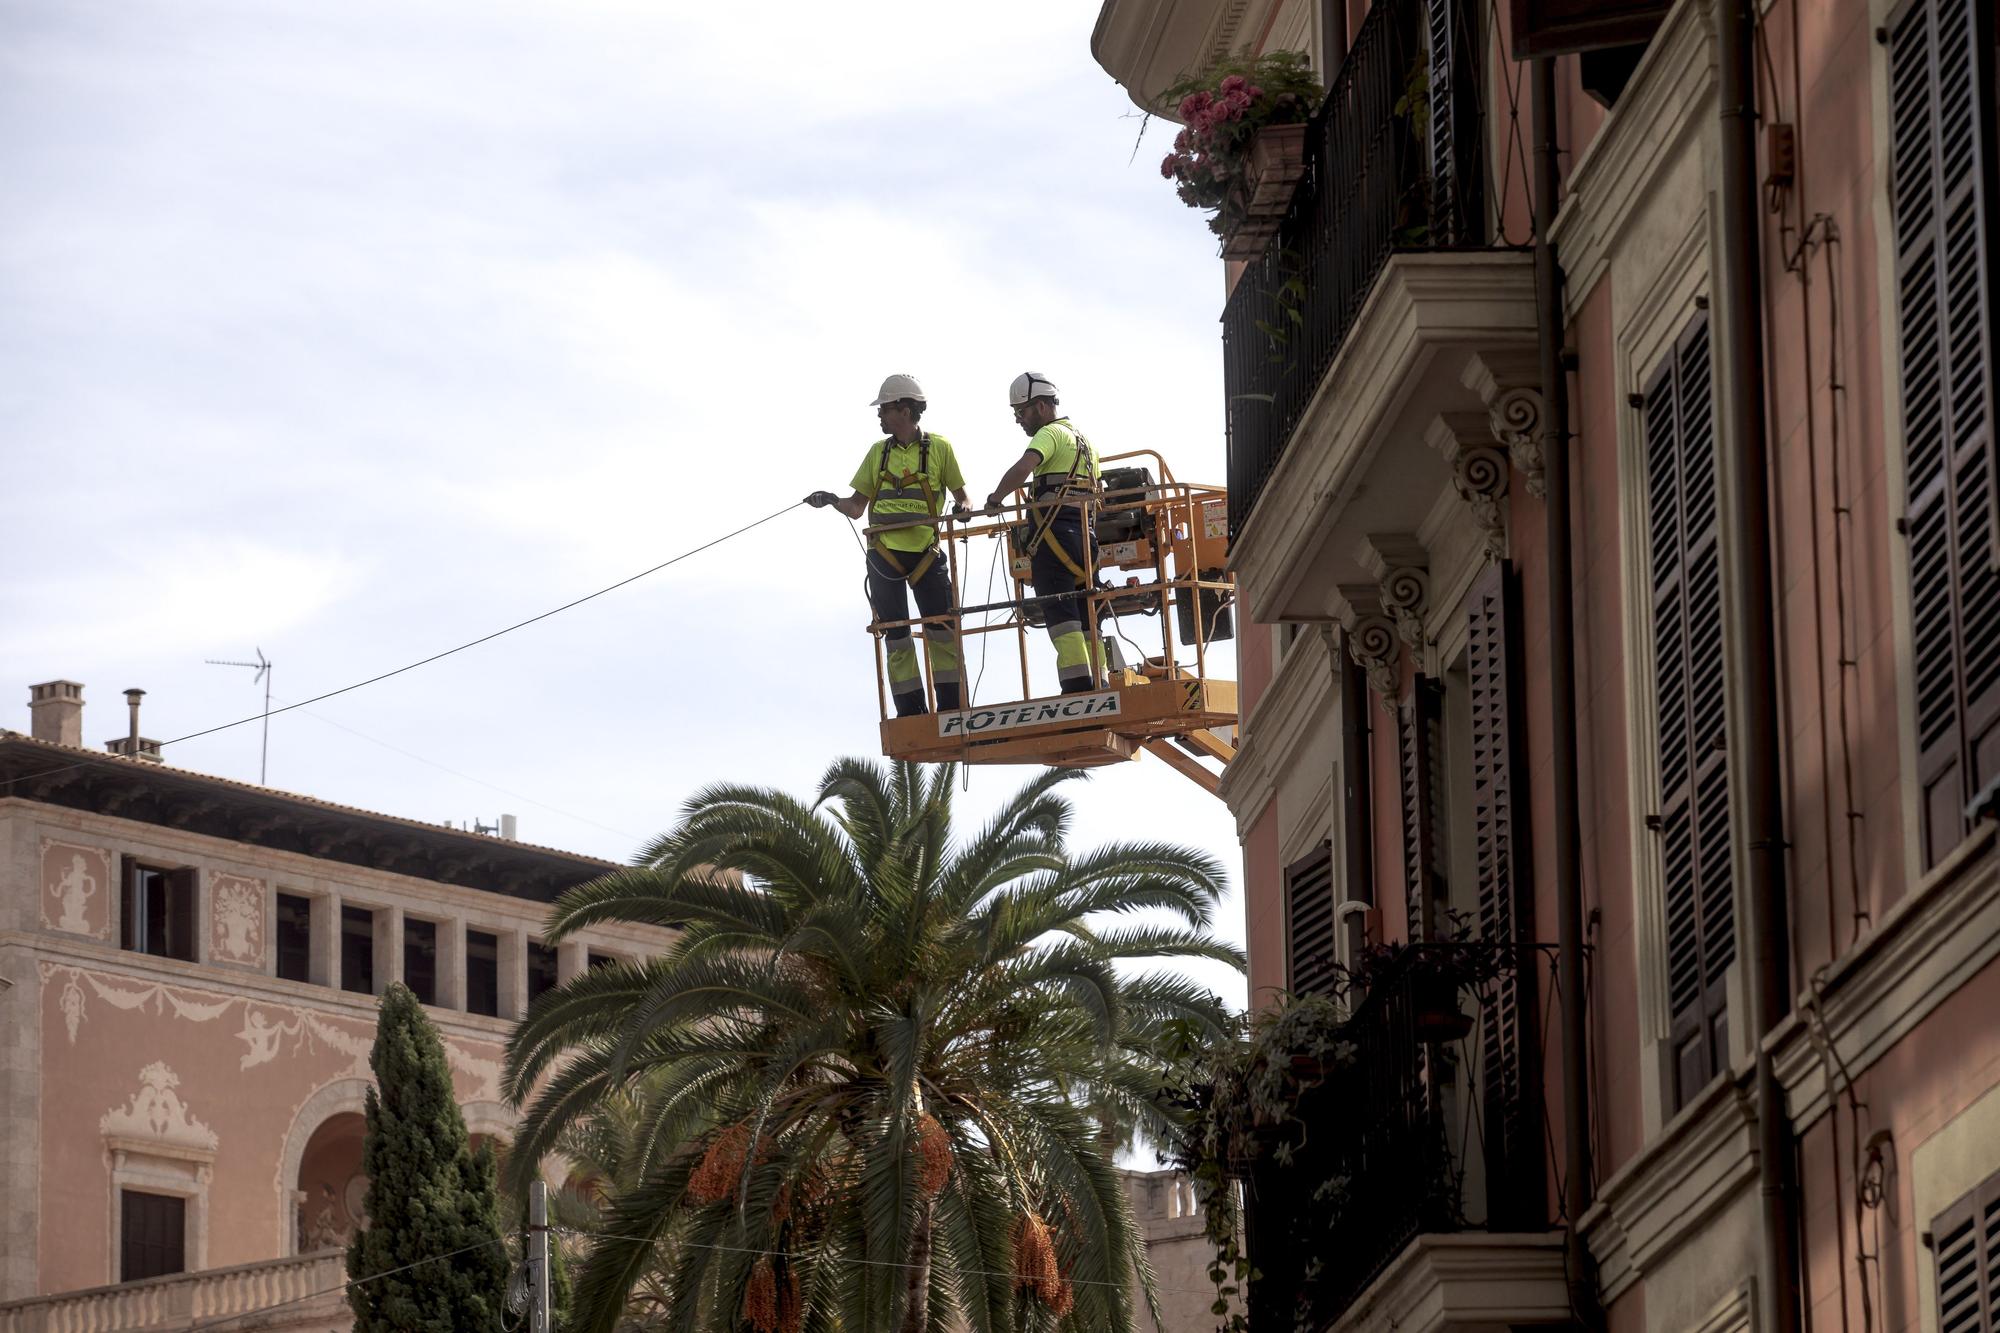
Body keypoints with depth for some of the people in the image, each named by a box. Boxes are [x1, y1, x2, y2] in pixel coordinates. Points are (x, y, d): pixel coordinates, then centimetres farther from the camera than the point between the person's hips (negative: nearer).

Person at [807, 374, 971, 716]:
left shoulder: (939, 448, 1)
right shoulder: (878, 452, 9)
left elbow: (961, 495, 8)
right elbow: (857, 507, 10)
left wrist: (963, 508, -15)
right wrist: (832, 501, -10)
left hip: (926, 553, -2)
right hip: (885, 553, 2)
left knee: (942, 632, -4)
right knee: (896, 637, 2)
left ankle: (951, 709, 2)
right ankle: (910, 712, 6)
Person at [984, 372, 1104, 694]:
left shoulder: (1051, 434, -3)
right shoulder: (1083, 440, 25)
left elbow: (1023, 467, -22)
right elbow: (1096, 490, 27)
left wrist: (996, 498, -10)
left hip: (1054, 536, -9)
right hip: (1083, 533, 9)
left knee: (1061, 618, -12)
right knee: (1084, 618, 8)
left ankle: (1077, 685, -21)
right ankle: (1098, 688, 4)